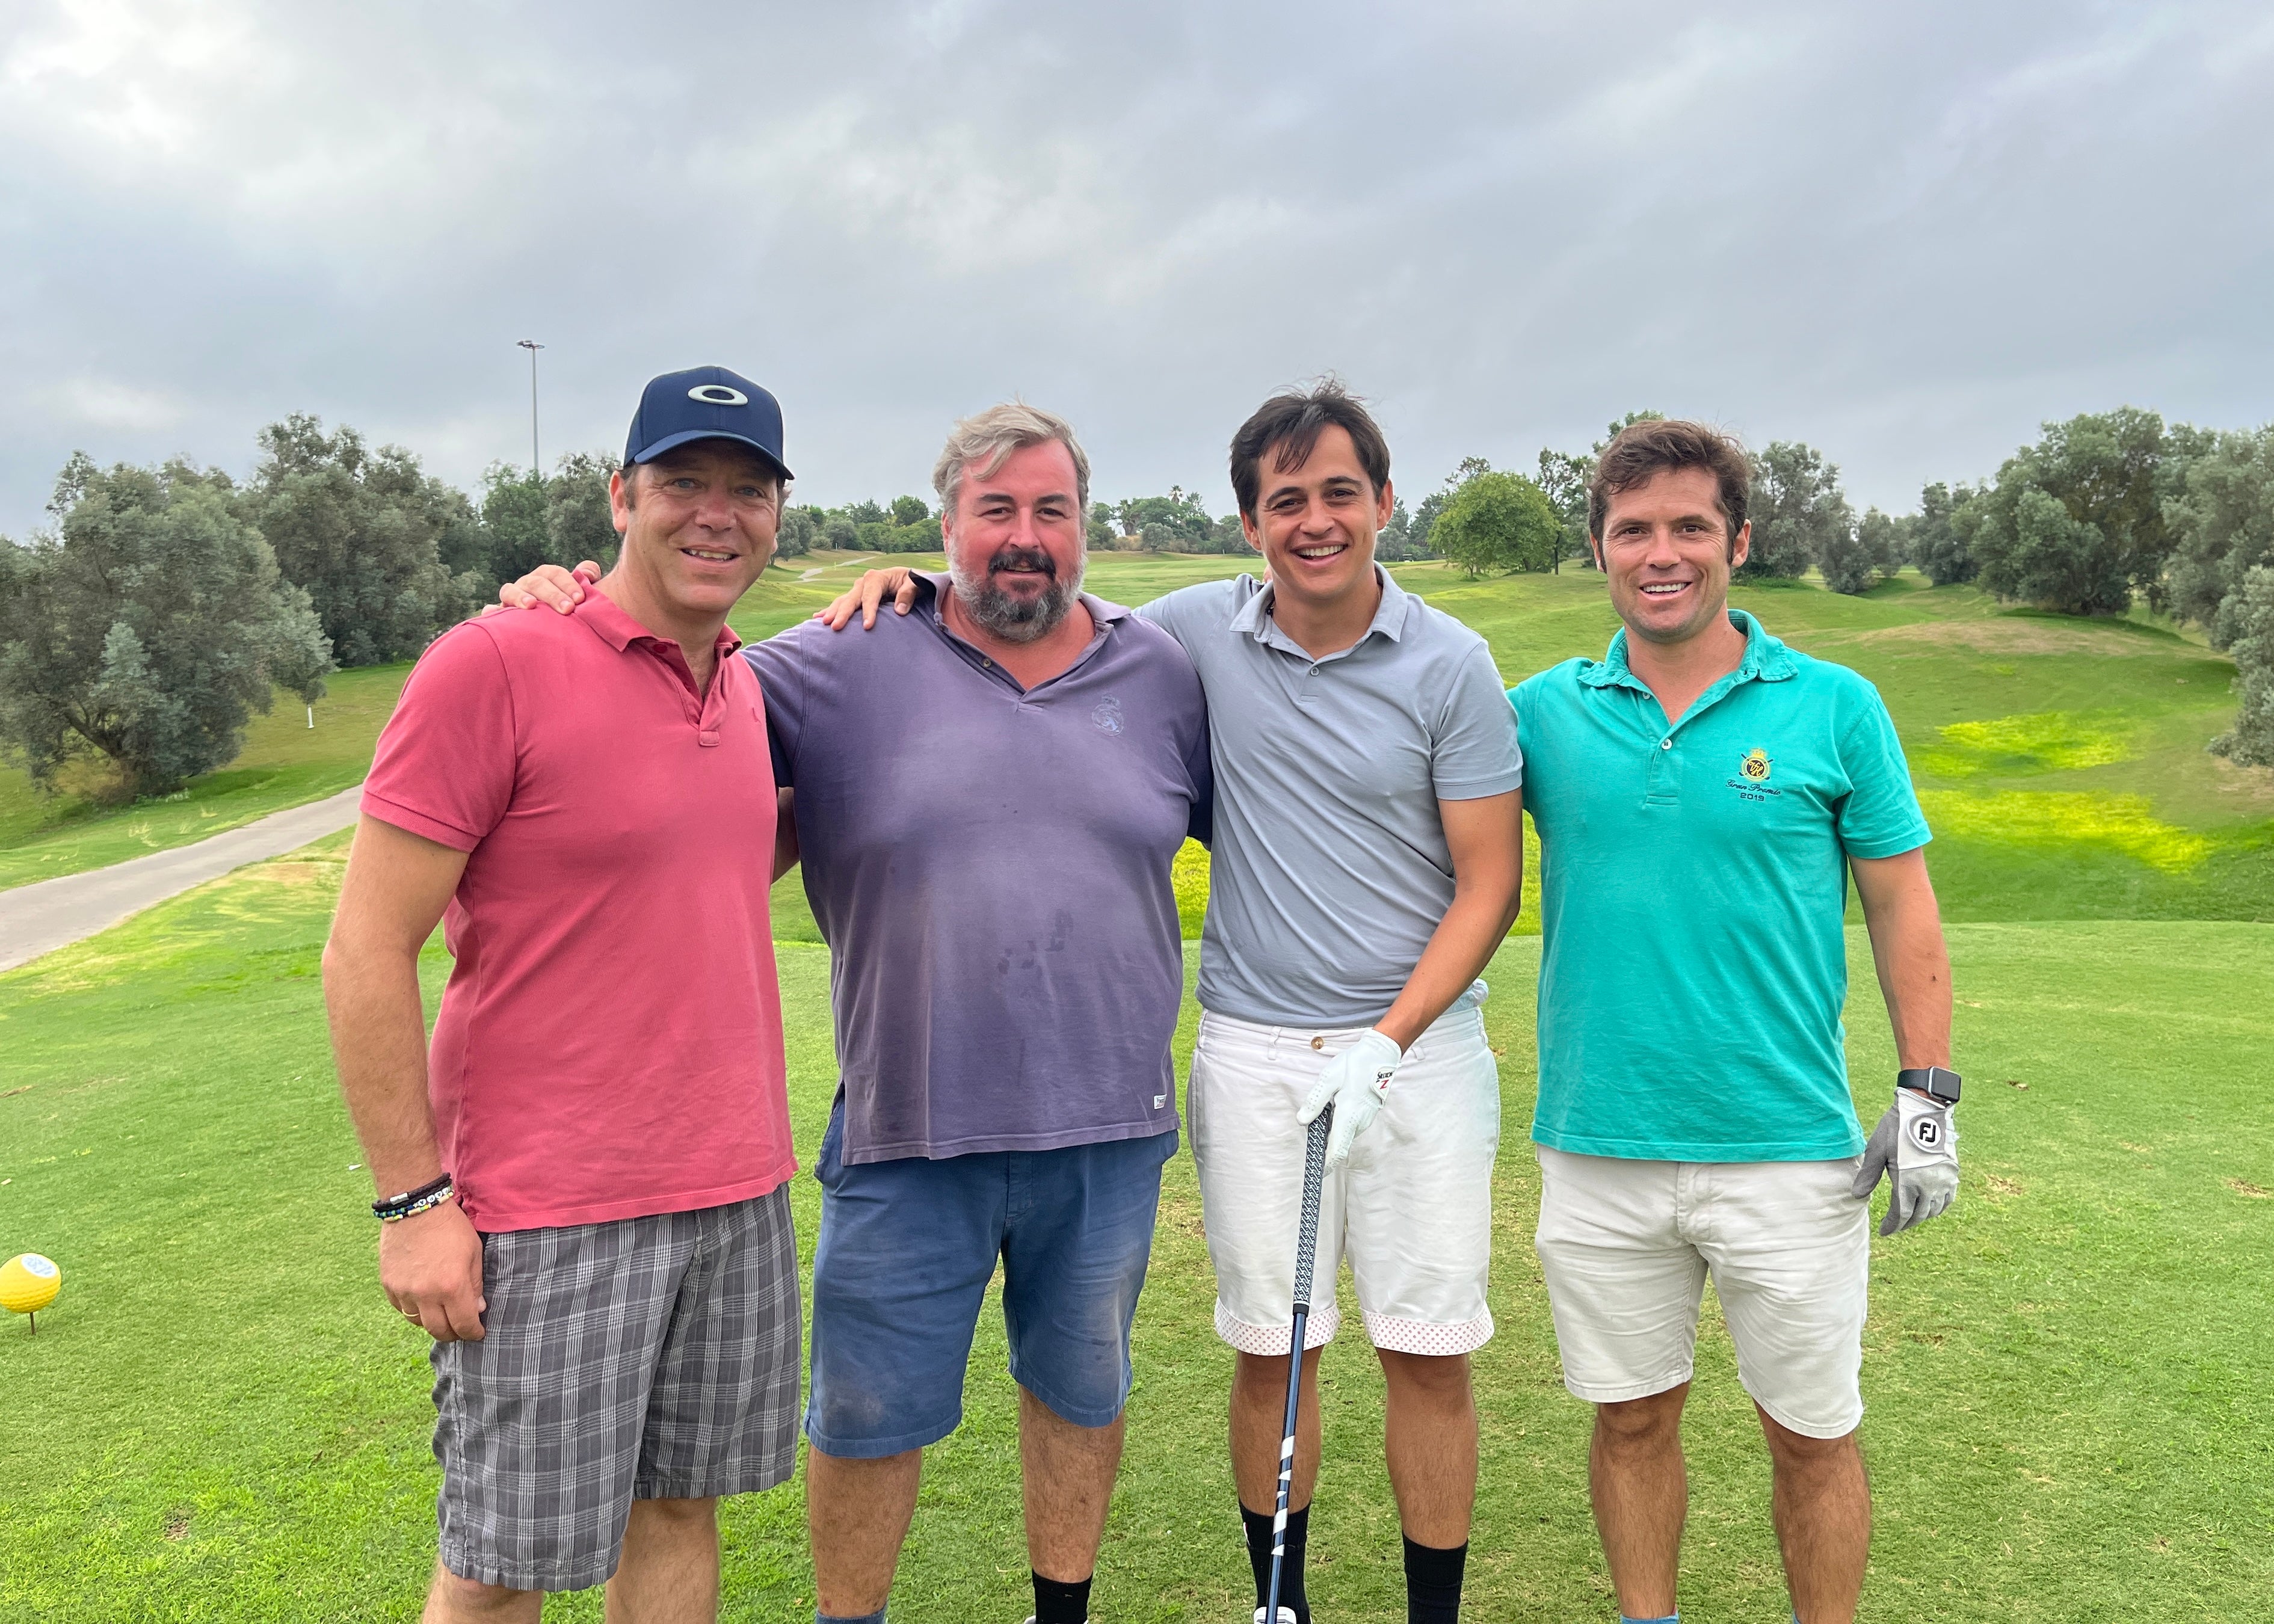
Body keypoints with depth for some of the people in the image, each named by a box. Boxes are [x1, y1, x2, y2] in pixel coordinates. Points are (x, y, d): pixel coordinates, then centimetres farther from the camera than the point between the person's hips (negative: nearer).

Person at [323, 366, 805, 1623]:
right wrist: (413, 1201, -12)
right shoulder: (493, 664, -13)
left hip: (738, 1192, 6)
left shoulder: (743, 684, 8)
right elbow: (365, 954, -12)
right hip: (547, 1214, -6)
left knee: (679, 1506, 18)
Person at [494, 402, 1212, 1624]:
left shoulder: (1162, 672, 4)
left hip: (1109, 1132, 3)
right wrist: (565, 617, -18)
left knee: (1080, 1394, 21)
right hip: (906, 1132, -2)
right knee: (868, 1419, 13)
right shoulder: (849, 665, -5)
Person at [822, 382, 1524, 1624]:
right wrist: (920, 583, 0)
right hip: (1252, 1048, 2)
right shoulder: (1202, 629, 0)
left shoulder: (1451, 664, -6)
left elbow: (1489, 883, -5)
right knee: (1268, 1350, 10)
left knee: (1430, 1355, 6)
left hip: (1420, 1043, -1)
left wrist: (1383, 1047, -13)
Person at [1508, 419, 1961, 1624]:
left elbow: (1902, 906, 2)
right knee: (1632, 1419, 16)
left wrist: (1927, 1094, -2)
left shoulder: (1833, 707, -2)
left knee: (1812, 1434, 12)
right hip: (1598, 1151, 2)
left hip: (1789, 1152, -1)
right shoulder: (1546, 711, 1)